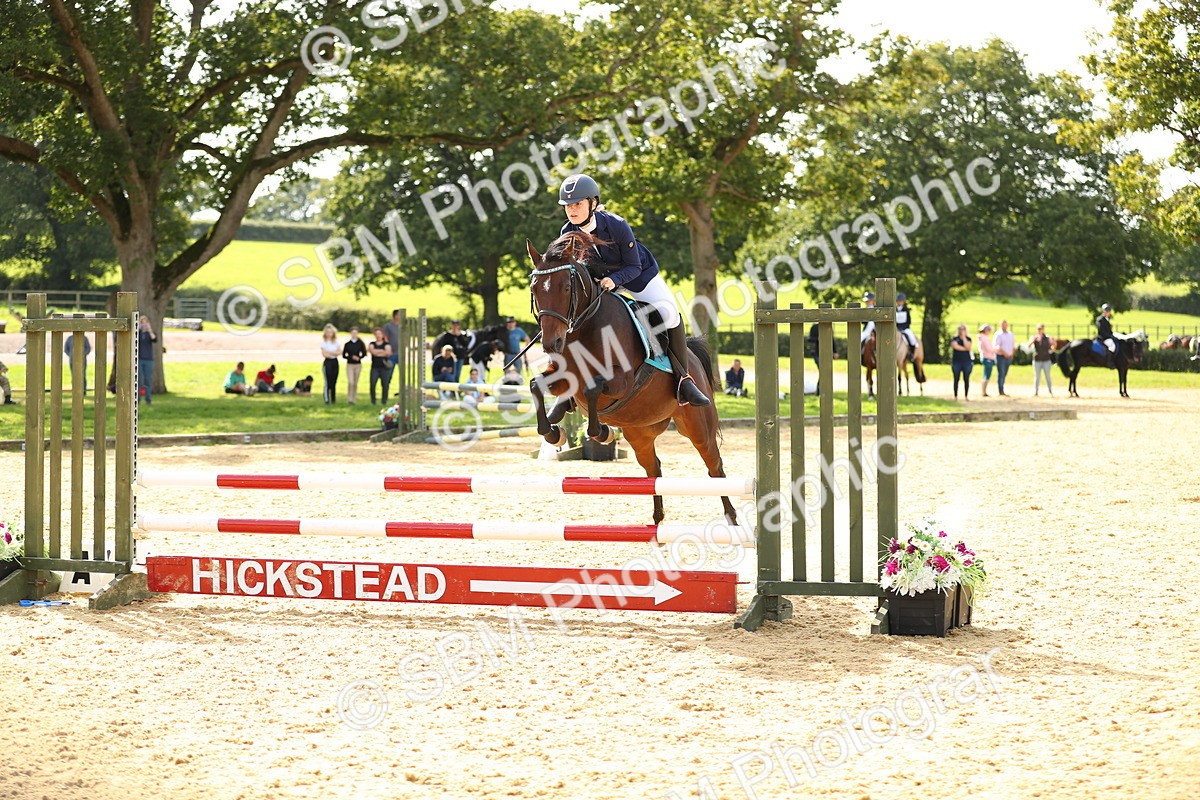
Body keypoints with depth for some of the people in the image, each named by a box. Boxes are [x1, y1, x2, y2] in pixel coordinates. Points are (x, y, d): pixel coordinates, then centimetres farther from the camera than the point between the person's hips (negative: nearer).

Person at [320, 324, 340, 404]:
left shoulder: (336, 342, 11)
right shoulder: (324, 342, -2)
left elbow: (339, 352, -1)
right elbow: (324, 354, -12)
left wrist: (329, 352, -12)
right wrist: (334, 353, -4)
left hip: (335, 362, 4)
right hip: (327, 362, -4)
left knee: (334, 382, 7)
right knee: (327, 382, -9)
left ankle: (333, 399, 15)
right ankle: (327, 400, -7)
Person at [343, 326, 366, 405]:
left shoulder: (360, 344, 2)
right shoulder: (347, 344, 0)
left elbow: (364, 354, 8)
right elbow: (344, 355, 1)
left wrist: (359, 357, -12)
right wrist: (351, 357, -15)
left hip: (358, 365, 1)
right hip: (349, 365, -1)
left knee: (355, 383, 6)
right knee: (350, 382, -13)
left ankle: (354, 399, 16)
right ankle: (349, 399, -9)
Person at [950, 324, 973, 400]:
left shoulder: (968, 339, 9)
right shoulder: (955, 339, 7)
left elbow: (968, 347, -9)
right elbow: (955, 346, -11)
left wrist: (964, 337, -5)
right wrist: (965, 348, -6)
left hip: (967, 362, 1)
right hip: (956, 362, -1)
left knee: (966, 379, -1)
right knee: (956, 379, 0)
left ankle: (966, 396, 5)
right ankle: (955, 396, 4)